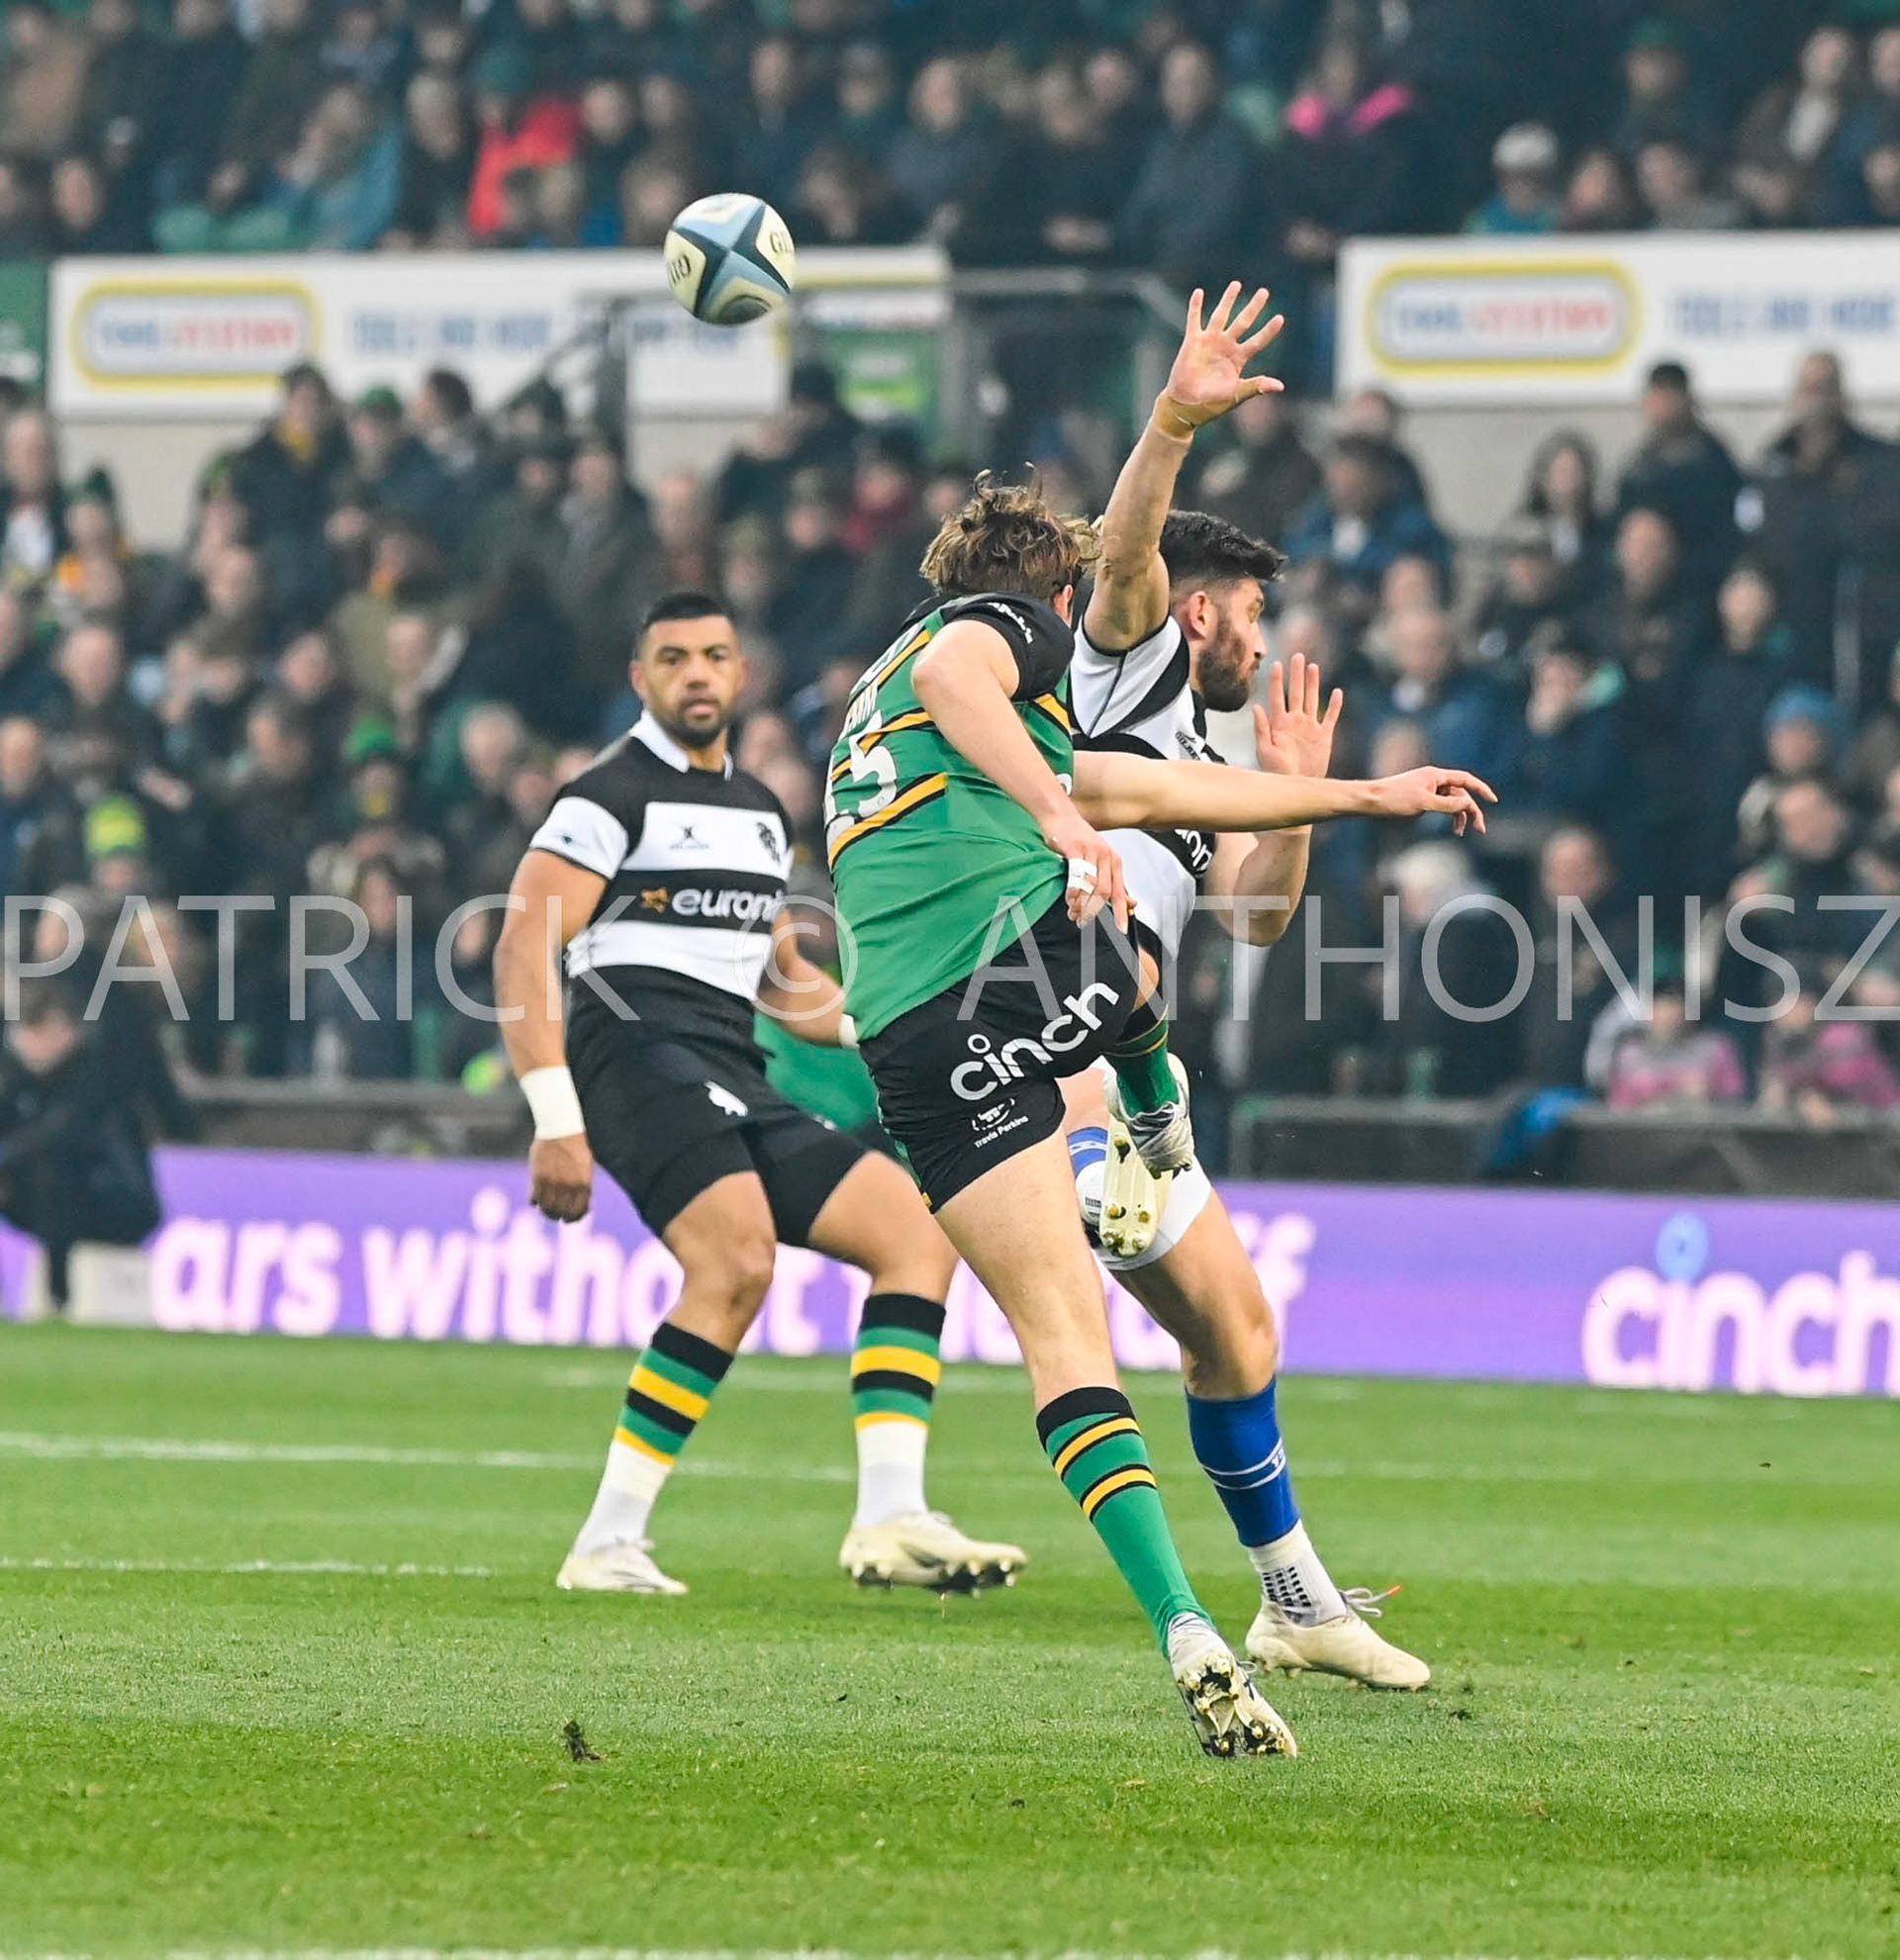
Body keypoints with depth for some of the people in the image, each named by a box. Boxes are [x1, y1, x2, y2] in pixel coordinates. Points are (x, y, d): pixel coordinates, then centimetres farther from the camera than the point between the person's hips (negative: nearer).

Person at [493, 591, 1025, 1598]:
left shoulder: (758, 812, 25)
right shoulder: (613, 795, -1)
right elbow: (523, 950, -9)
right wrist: (556, 1122, -18)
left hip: (735, 1082, 9)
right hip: (637, 1051, -9)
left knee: (919, 1232, -1)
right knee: (737, 1261, -30)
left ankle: (889, 1519, -12)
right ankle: (609, 1540, -28)